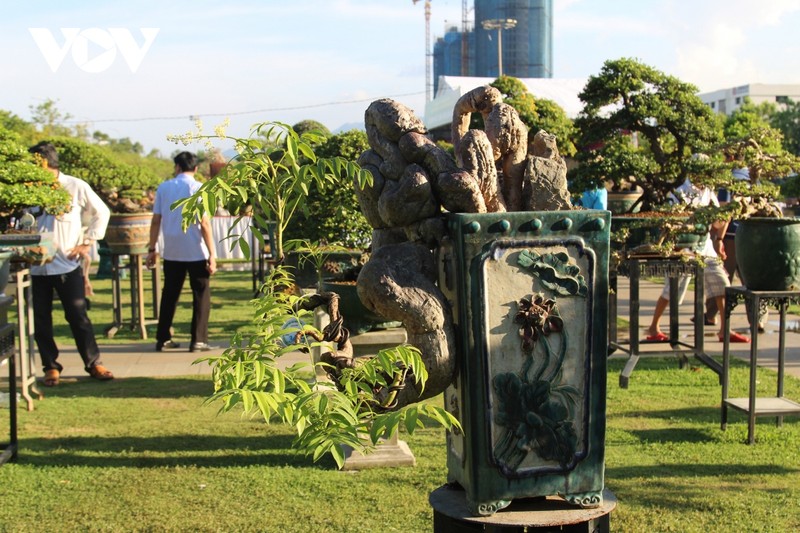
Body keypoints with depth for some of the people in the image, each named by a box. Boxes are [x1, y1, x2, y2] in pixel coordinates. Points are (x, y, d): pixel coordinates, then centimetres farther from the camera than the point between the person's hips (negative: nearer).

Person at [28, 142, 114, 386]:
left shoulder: (76, 187, -1)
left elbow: (101, 213, 9)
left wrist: (87, 243, 2)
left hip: (67, 264, -2)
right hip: (36, 265, 3)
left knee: (78, 316, 0)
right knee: (40, 319, 6)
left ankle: (93, 363, 13)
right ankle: (51, 366, 19)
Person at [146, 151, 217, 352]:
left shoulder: (164, 188, 4)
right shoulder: (198, 188, -7)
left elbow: (156, 221, 4)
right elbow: (204, 224, -12)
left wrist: (151, 249, 11)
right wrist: (212, 254, -9)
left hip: (171, 252, 4)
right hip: (196, 252, -4)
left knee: (169, 294, 14)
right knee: (201, 294, 5)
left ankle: (163, 339, 17)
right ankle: (198, 341, 2)